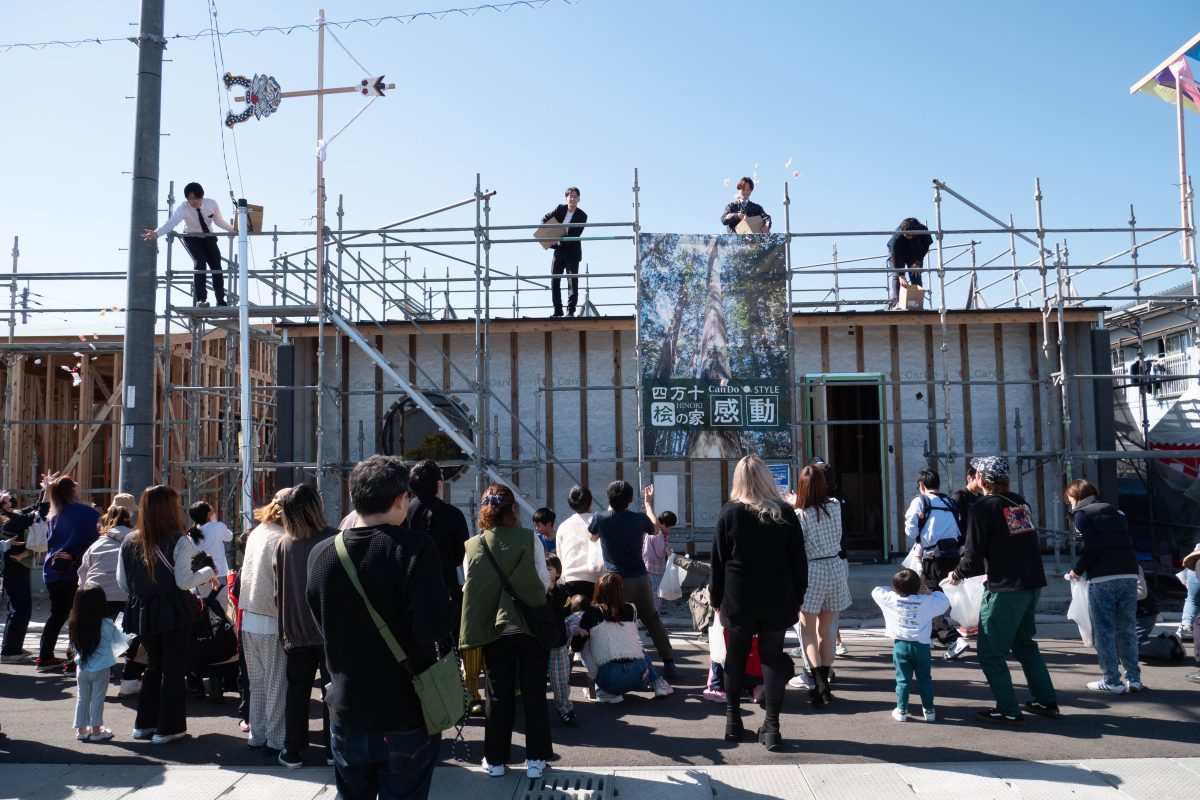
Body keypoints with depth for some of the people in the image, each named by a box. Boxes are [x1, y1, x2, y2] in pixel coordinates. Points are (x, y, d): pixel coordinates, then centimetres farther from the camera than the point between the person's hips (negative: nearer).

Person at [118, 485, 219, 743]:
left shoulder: (129, 542, 2)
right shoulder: (179, 541, -15)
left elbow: (122, 582, 6)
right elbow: (184, 581, -16)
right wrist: (208, 573, 0)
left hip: (143, 612, 5)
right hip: (174, 612, -5)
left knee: (154, 665, 20)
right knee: (173, 668, 5)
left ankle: (144, 724, 25)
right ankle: (168, 728, 10)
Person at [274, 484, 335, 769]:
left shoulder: (283, 545, -5)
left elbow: (278, 592, 4)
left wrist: (284, 628, 16)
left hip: (296, 632, 3)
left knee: (296, 692, 13)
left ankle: (293, 752, 19)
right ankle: (334, 748, 16)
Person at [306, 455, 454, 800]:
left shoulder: (321, 554, -1)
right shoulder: (416, 548, -19)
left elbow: (322, 624, 12)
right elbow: (434, 627, -26)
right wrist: (442, 598, -7)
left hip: (347, 715, 5)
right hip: (407, 719, -4)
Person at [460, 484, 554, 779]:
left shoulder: (473, 546, -5)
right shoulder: (530, 539, -8)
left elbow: (469, 588, 2)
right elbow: (544, 582, -3)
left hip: (495, 629, 1)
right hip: (531, 625, -1)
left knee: (499, 695, 13)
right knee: (534, 694, 10)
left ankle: (495, 760, 21)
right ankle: (535, 759, 16)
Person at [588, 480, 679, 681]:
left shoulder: (600, 518, -7)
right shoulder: (640, 518, -3)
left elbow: (593, 538, 15)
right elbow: (655, 529, 21)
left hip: (616, 581, -2)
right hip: (640, 578, 2)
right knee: (653, 620, 14)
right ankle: (669, 664, 16)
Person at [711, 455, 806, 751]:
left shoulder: (730, 513, -4)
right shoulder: (785, 513, -1)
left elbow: (719, 560, -2)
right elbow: (799, 561, 1)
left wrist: (717, 599, 6)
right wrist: (797, 598, 8)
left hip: (739, 599, -1)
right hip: (779, 599, 1)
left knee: (735, 657, 13)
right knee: (772, 658, 6)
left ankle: (733, 721, 20)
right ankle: (771, 728, 6)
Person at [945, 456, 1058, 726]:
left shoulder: (984, 507, -12)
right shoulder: (1021, 503, 9)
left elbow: (973, 555, -13)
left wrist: (957, 575, 6)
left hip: (1005, 590, -8)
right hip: (1032, 585, 8)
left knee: (991, 652, 2)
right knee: (1024, 644, 24)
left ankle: (1009, 711, 4)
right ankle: (1046, 701, 29)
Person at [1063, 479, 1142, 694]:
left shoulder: (1081, 514, 1)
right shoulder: (1116, 511, 21)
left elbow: (1090, 546, -12)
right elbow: (1126, 542, 19)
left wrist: (1077, 569, 0)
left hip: (1102, 579, -6)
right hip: (1129, 574, 6)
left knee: (1103, 631, 1)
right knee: (1127, 629, 13)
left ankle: (1111, 681, 3)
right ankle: (1133, 678, 14)